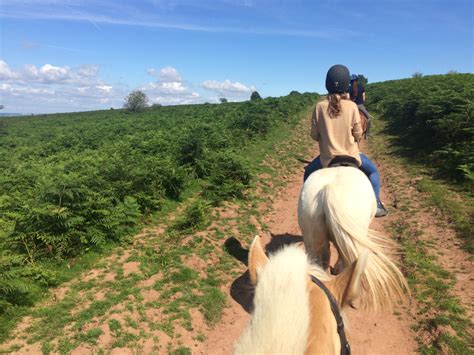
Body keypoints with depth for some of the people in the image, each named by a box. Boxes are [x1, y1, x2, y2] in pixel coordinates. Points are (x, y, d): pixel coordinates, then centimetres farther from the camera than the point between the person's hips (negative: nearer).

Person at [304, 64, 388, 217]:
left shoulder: (319, 106, -9)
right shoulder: (352, 106, -11)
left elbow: (314, 135, -3)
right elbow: (358, 134, -5)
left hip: (327, 158, 1)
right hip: (350, 155, 0)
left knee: (309, 173, 29)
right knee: (372, 171, 27)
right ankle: (376, 205, 26)